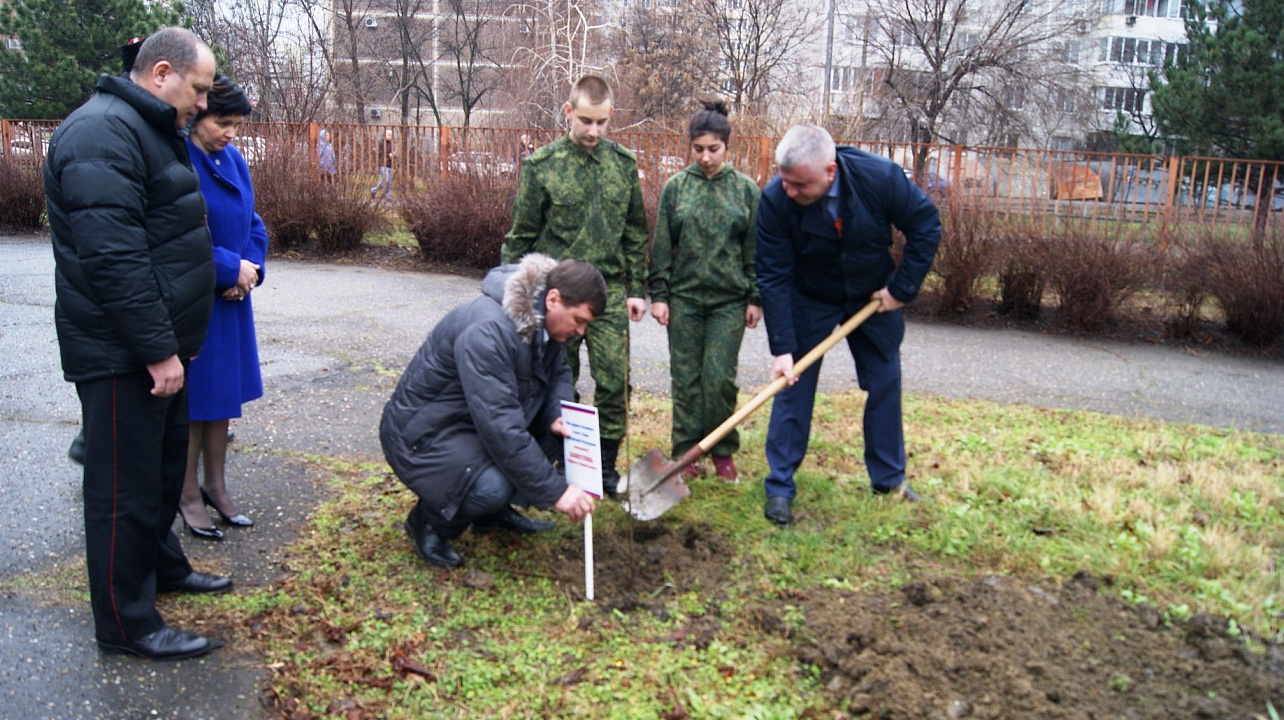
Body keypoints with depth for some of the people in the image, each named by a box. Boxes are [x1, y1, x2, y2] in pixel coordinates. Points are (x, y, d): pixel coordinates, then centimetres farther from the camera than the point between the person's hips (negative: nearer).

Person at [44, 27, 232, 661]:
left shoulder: (150, 129, 16)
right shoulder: (101, 133, -19)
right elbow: (113, 258, -26)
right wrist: (158, 349, -24)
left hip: (157, 345, 10)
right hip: (122, 354, -10)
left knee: (164, 465, 22)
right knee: (127, 484, 0)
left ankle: (162, 565, 40)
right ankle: (126, 624, 12)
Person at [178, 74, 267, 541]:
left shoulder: (233, 161, 8)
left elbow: (252, 224, 13)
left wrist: (251, 268, -4)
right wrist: (231, 269, -17)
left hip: (229, 298, 7)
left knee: (223, 395, 14)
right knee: (192, 398, 2)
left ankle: (216, 487, 27)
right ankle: (188, 497, 17)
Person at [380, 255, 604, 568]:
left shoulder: (544, 321, -4)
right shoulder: (488, 331, -32)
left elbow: (558, 374, 11)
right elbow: (501, 428, -36)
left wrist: (558, 417, -13)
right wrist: (555, 491, -33)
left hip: (483, 418, 9)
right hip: (422, 434, -9)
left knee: (559, 433, -6)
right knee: (493, 487, -33)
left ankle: (494, 512, 11)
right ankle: (429, 522, 0)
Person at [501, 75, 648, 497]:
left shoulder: (624, 163, 6)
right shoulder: (541, 165, -4)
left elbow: (635, 234, 12)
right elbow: (522, 236, 0)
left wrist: (636, 289, 8)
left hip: (610, 291, 2)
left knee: (615, 382, 1)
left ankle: (606, 466, 18)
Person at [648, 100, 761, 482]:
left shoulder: (746, 189, 3)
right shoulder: (676, 187, 3)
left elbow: (756, 248, 6)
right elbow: (661, 246, 5)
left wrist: (755, 298, 3)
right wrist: (658, 294, 1)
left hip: (729, 300, -1)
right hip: (684, 297, 1)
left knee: (720, 378, -3)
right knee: (685, 378, 6)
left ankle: (723, 451, 16)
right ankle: (686, 451, 18)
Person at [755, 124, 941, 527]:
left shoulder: (879, 177, -27)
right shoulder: (775, 200, -28)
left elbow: (926, 225, -12)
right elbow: (774, 278, -24)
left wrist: (902, 288, -15)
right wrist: (782, 347, -28)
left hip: (873, 297, 2)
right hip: (809, 302, -1)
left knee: (886, 384, 9)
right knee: (793, 388, -4)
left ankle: (889, 478, 26)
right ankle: (779, 488, 6)